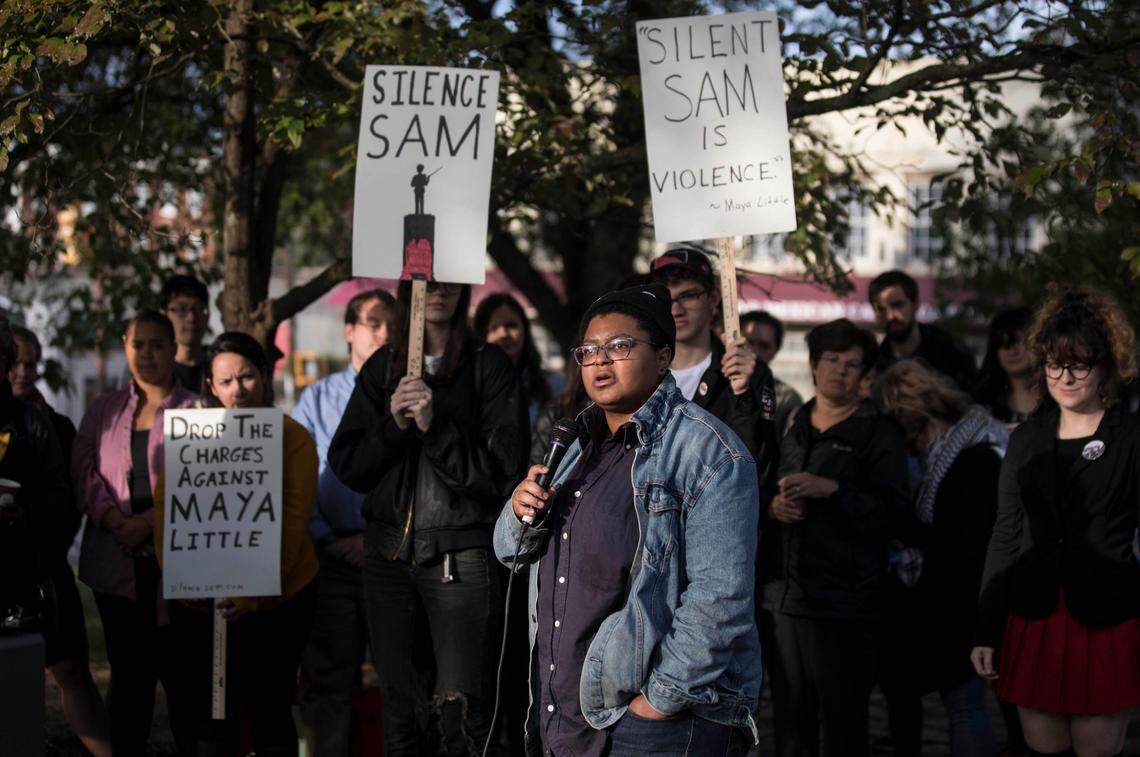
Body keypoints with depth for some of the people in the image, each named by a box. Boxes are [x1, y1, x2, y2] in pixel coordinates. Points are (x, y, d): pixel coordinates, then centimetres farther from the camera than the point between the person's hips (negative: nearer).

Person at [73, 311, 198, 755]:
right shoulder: (103, 410, 15)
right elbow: (84, 469, 7)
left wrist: (149, 523, -15)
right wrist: (114, 518, -10)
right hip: (116, 560, 4)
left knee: (180, 669, -3)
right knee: (128, 671, 8)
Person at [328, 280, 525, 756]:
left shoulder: (488, 367, 0)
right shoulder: (382, 367, 11)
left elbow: (500, 474, -7)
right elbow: (345, 466, 6)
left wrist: (435, 426, -17)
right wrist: (393, 425, -10)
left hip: (460, 555, -4)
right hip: (390, 551, 4)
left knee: (462, 712, -9)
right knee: (397, 707, 9)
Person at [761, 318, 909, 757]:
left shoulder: (878, 433, 1)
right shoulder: (791, 428, 18)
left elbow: (890, 511, -10)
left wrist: (830, 489, -19)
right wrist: (772, 505, 6)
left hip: (843, 604, -5)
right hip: (783, 596, 5)